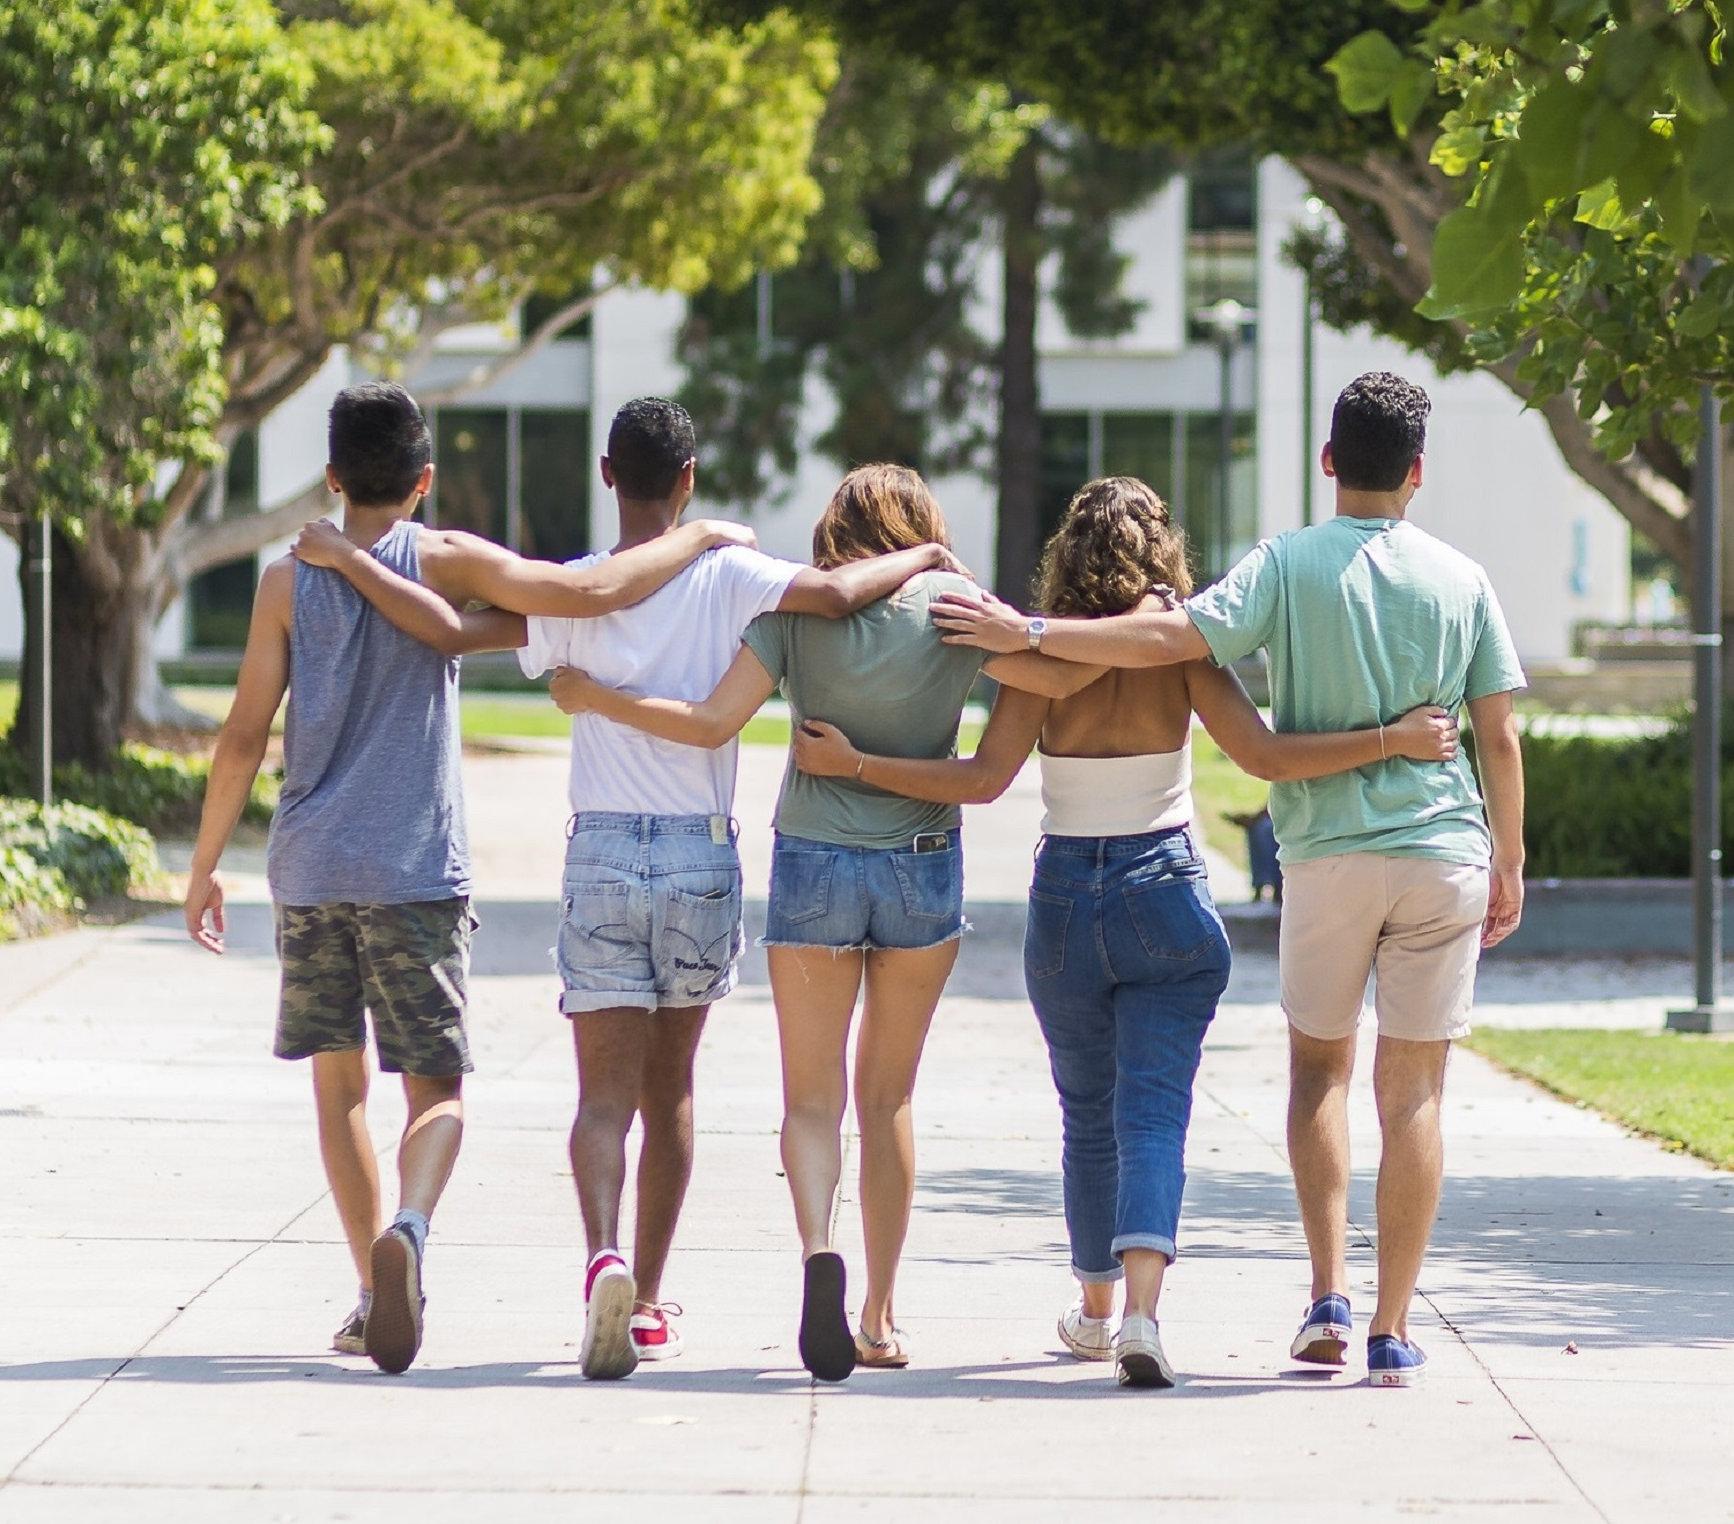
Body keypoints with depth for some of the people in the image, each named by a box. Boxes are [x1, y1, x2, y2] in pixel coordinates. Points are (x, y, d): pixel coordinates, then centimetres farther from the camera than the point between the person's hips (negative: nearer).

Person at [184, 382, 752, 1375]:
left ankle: (377, 1291, 13)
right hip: (415, 872, -2)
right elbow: (588, 594, -13)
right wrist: (703, 540, 0)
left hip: (310, 870, 2)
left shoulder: (288, 582, 5)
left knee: (339, 1081, 14)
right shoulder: (446, 560, -2)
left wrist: (205, 868, 13)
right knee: (436, 1089, 1)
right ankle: (407, 1229, -29)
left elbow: (246, 737, 4)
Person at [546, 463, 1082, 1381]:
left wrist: (594, 698, -1)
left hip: (814, 864, -1)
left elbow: (712, 723, -10)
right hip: (922, 866, 1)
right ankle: (880, 1314, 14)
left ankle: (817, 1246, -26)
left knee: (812, 1096, 3)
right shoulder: (951, 601, -4)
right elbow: (1057, 676, -6)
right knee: (888, 1095, 14)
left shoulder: (796, 607, -5)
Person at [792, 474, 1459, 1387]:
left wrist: (853, 762, -9)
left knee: (1088, 1114, 17)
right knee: (1153, 1109, -6)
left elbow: (983, 779, -13)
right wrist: (1393, 740, -11)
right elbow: (1263, 756, -14)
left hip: (1064, 899, 1)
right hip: (1164, 892, -1)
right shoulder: (1182, 650, -7)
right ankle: (1140, 1310, -25)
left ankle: (1095, 1310, 30)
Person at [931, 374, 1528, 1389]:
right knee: (1414, 1090, 4)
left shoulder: (1290, 565, -4)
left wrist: (1027, 634, -11)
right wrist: (1510, 865, 13)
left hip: (1329, 851, -1)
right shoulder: (1461, 580, 3)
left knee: (1320, 1064, 17)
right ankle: (1393, 1334, 1)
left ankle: (1330, 1299, 6)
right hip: (1444, 850, 1)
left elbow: (1173, 637, -16)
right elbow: (1501, 739, 3)